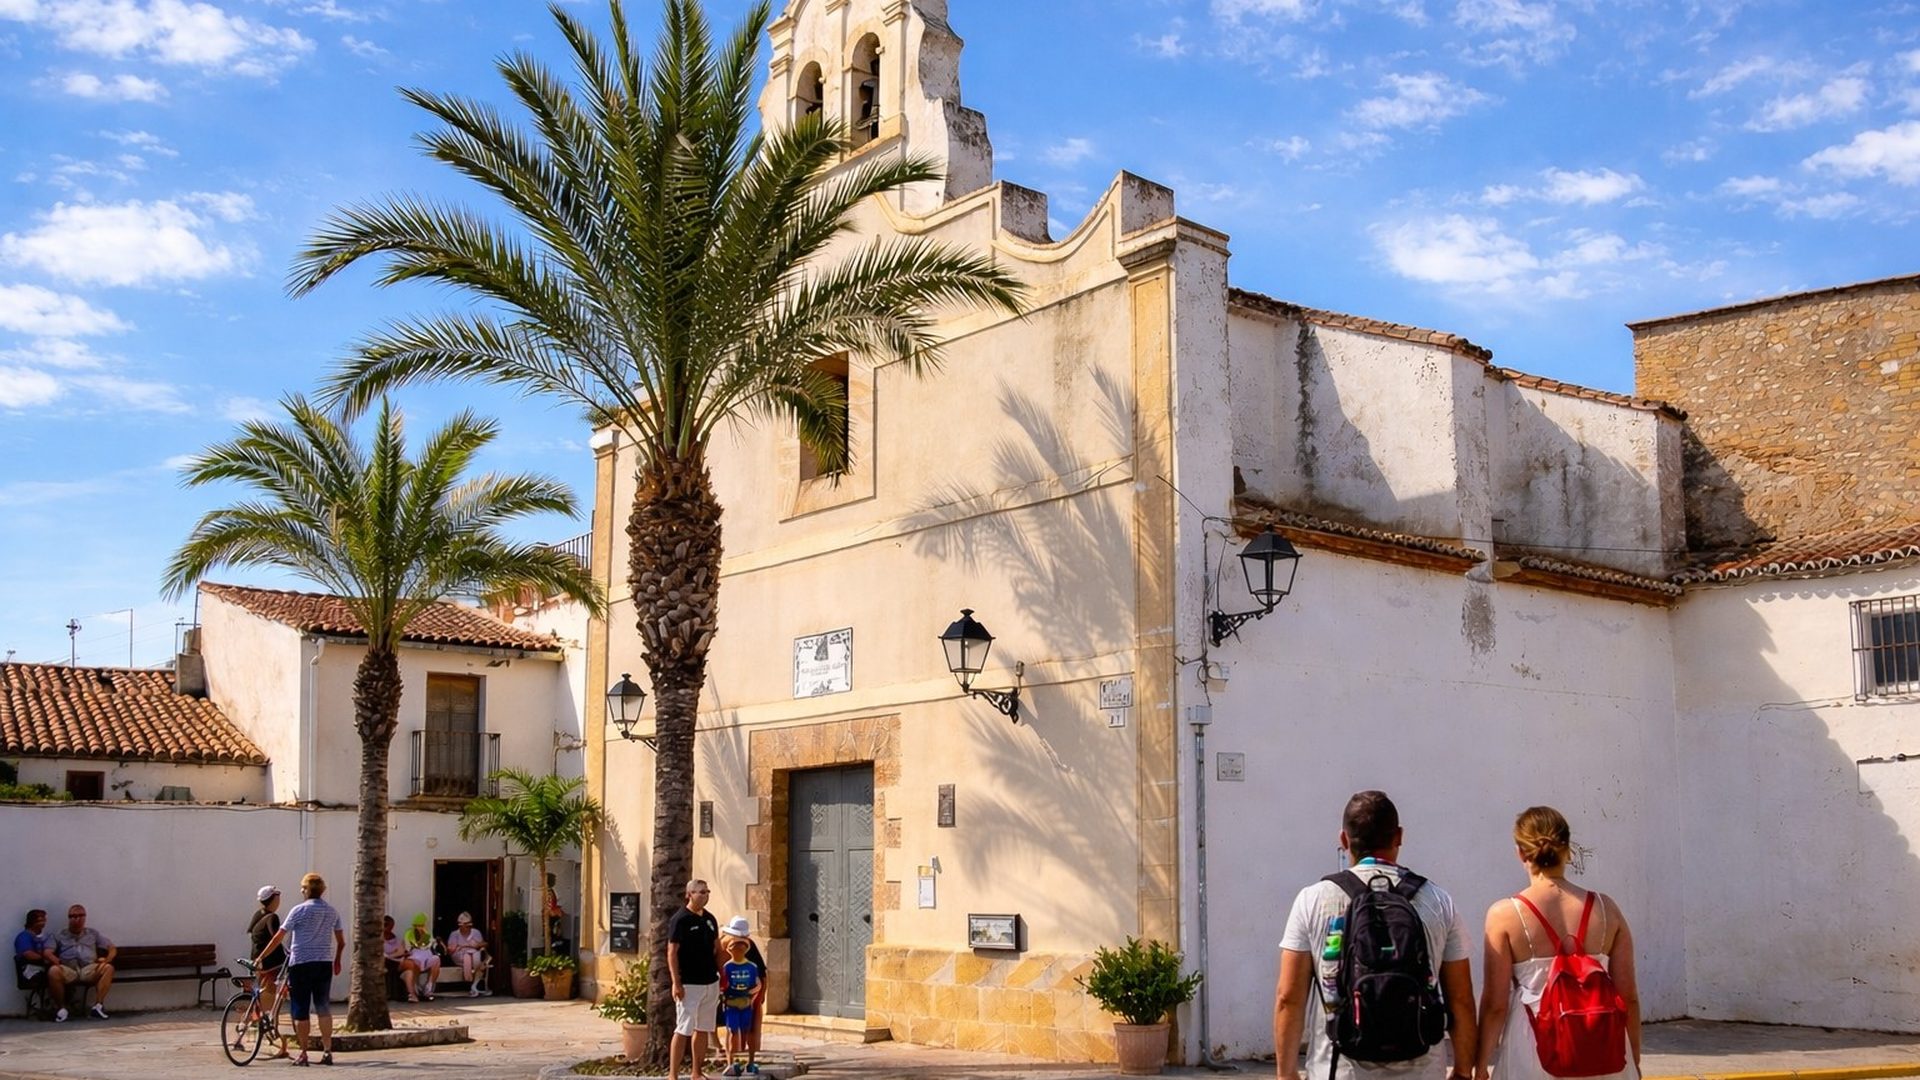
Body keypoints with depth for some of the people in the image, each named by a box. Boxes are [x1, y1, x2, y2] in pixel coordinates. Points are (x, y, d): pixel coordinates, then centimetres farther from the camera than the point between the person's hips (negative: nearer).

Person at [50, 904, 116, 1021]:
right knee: (53, 971, -35)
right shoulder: (59, 936, 20)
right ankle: (62, 1008, -20)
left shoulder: (93, 933, 24)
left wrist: (106, 959, -5)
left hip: (89, 970, 1)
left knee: (108, 968, -29)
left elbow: (112, 949, 18)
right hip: (68, 970, -1)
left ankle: (98, 1006, -30)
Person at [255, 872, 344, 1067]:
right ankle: (327, 1051, 4)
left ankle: (303, 1054, 4)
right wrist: (337, 961, 26)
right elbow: (341, 942, 12)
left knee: (301, 1010, 2)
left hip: (300, 963, -4)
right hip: (324, 963, 4)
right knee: (324, 1007, 9)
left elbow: (279, 936, -6)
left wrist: (261, 957, 2)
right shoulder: (332, 912, 8)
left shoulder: (299, 910, -6)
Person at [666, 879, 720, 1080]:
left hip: (710, 982, 7)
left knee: (703, 1029, 11)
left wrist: (723, 975, 14)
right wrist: (676, 983, -17)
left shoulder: (710, 919, 11)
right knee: (683, 1029, -8)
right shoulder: (680, 919, -10)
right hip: (689, 985, -7)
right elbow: (672, 953, -12)